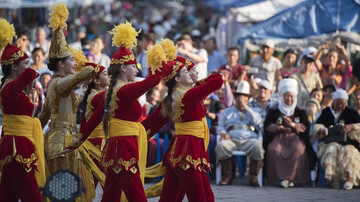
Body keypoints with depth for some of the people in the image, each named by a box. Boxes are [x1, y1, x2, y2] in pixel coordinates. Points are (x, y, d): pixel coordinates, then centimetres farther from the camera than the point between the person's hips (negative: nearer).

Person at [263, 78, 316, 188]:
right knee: (274, 149, -34)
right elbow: (267, 125, 4)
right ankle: (281, 177, -29)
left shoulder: (300, 112, 17)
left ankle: (290, 177, -31)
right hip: (278, 137, 0)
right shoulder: (274, 111, 17)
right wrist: (279, 128, -14)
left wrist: (292, 125, -13)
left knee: (298, 149, -34)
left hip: (295, 137, 0)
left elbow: (306, 127, 4)